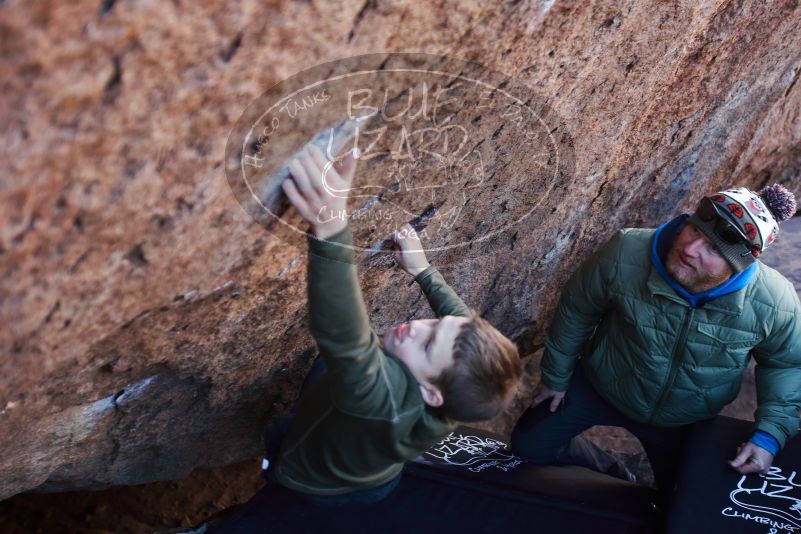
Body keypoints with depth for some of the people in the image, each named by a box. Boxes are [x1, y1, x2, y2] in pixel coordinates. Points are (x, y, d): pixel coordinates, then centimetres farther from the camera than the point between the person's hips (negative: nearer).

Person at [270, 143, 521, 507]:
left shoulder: (386, 395, -52)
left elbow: (345, 341, -72)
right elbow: (455, 309, -10)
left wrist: (330, 231, -86)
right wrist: (422, 271, 2)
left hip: (312, 486, -6)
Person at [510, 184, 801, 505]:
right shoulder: (625, 254, -33)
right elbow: (576, 310, -14)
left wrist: (770, 434, -20)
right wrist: (555, 377, -1)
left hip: (683, 423, 1)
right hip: (600, 387, 0)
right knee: (529, 444, 4)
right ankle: (609, 473, 32)